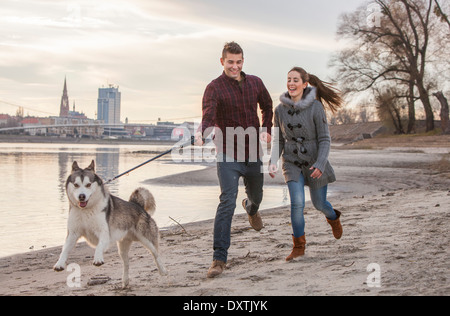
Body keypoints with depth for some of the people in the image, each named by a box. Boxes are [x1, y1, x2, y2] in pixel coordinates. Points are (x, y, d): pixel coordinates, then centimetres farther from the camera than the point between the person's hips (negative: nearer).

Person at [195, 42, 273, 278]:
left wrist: (266, 129, 6)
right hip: (228, 156, -5)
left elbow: (267, 106, 22)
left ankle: (251, 208, 64)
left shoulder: (255, 83, 5)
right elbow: (208, 114, -27)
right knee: (227, 202, -17)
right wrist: (202, 134, -48)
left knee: (256, 196, 23)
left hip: (253, 155, 5)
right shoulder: (215, 87, -11)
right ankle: (219, 259, -15)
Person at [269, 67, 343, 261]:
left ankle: (333, 217, 50)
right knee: (297, 203, -16)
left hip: (315, 162, -2)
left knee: (319, 204, 13)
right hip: (292, 163, 2)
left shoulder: (315, 107, -16)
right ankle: (298, 246, 0)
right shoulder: (280, 110, -4)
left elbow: (325, 139, -14)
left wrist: (320, 164, -26)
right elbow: (278, 140, 3)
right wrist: (273, 162, -11)